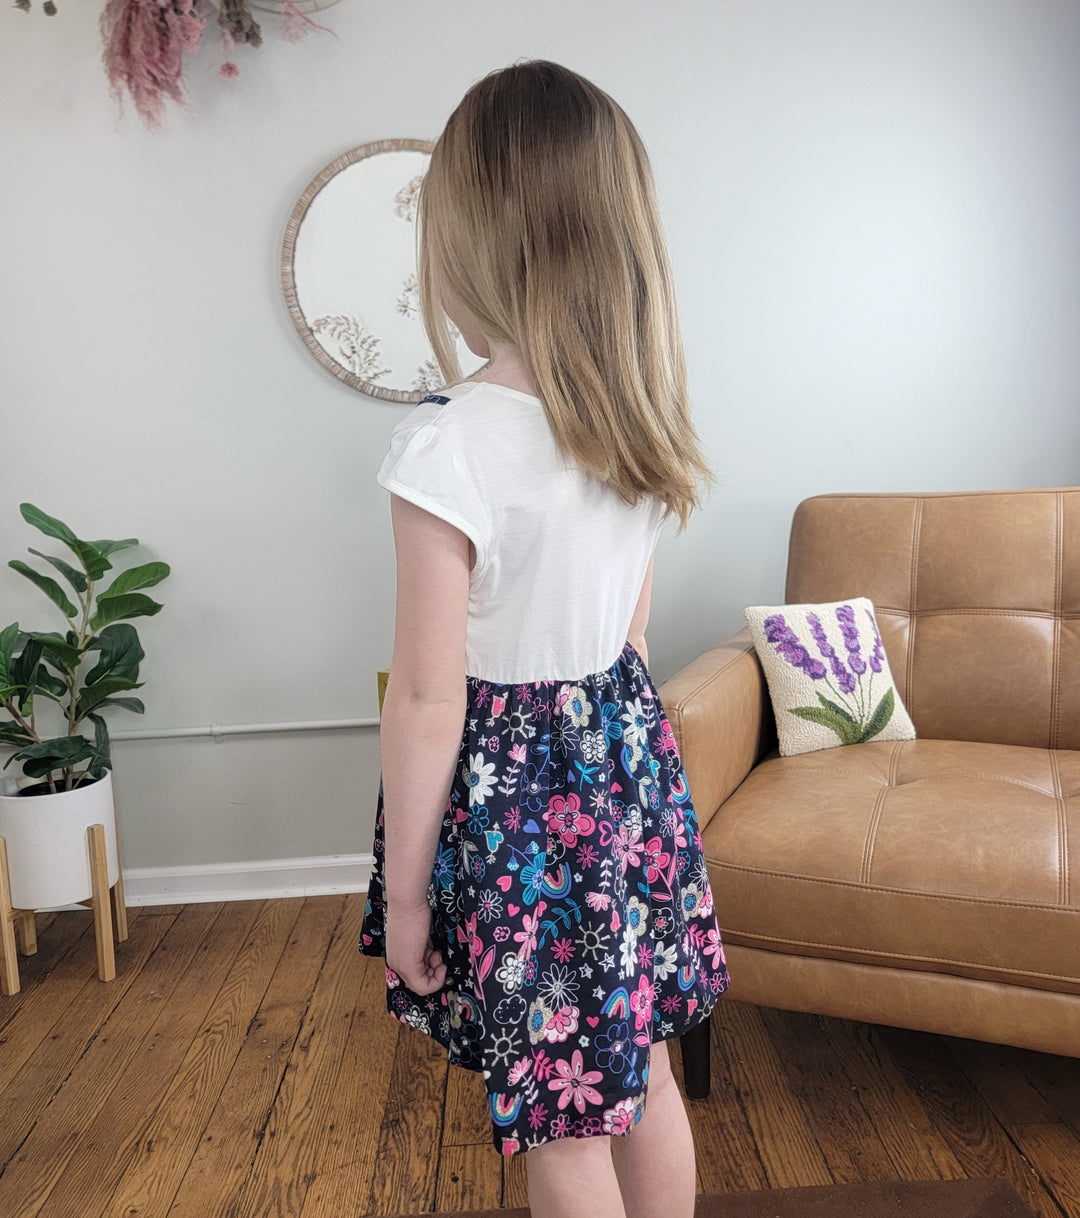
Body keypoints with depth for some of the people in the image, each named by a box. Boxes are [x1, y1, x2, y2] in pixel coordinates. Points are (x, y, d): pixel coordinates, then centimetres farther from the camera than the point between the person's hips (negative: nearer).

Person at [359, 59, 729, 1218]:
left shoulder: (450, 441, -22)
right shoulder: (637, 421, 0)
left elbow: (429, 700, -18)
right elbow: (631, 629, 9)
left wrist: (406, 891, -7)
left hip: (508, 780, -6)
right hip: (626, 746, 7)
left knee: (560, 1122, 14)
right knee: (641, 1067, 24)